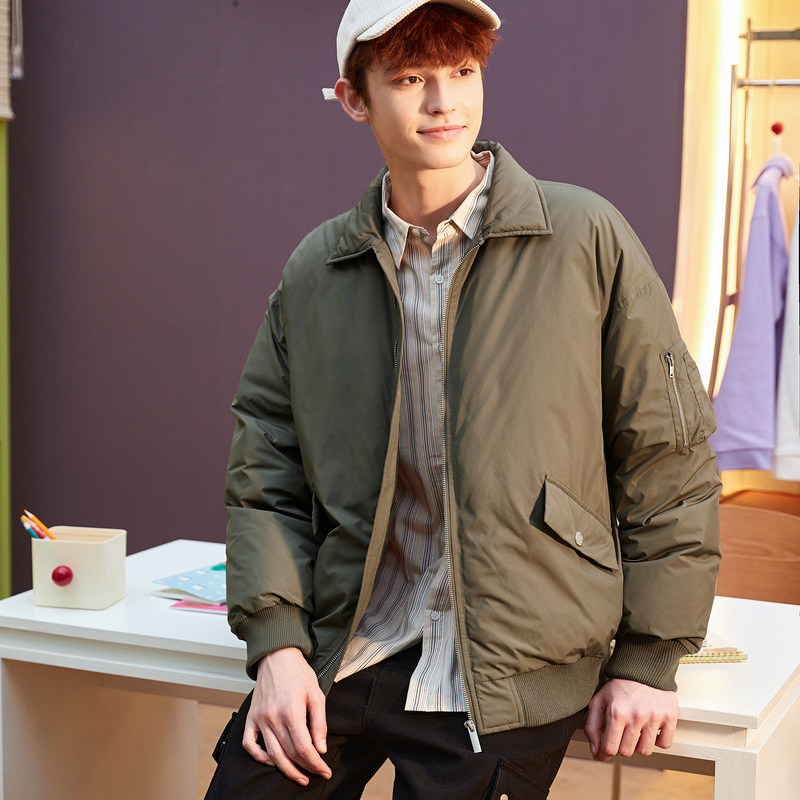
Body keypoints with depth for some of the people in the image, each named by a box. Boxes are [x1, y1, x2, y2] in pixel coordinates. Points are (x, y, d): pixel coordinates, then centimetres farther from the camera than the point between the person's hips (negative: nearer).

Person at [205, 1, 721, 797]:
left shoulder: (587, 239, -4)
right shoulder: (314, 271, 6)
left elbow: (667, 458, -1)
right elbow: (264, 471, 8)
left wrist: (648, 659, -2)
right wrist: (276, 641, -4)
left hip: (504, 683, -2)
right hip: (338, 655, 3)